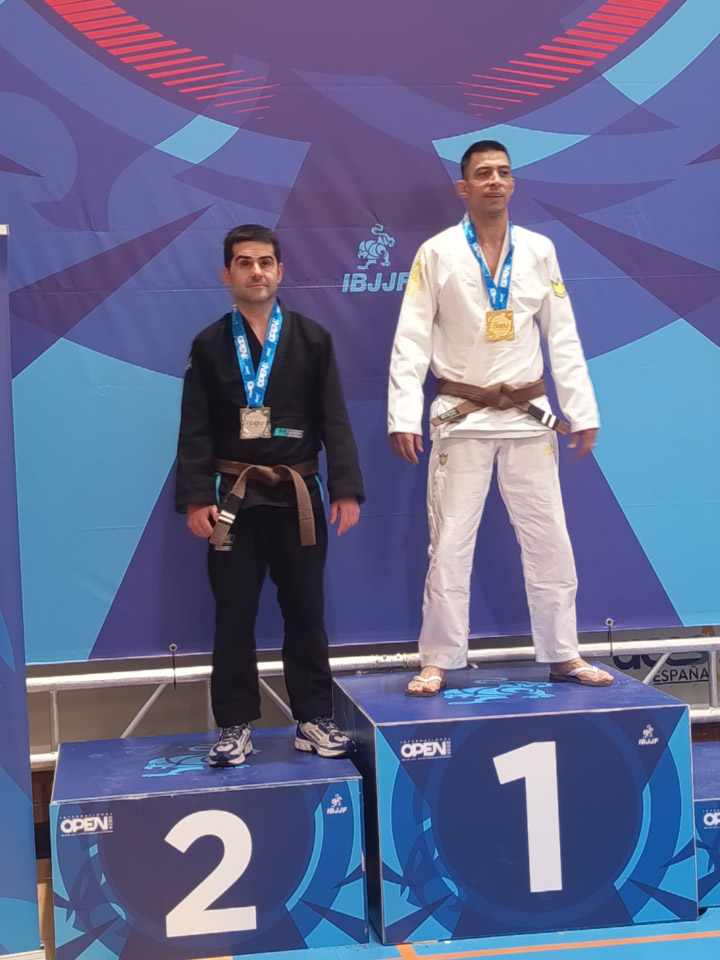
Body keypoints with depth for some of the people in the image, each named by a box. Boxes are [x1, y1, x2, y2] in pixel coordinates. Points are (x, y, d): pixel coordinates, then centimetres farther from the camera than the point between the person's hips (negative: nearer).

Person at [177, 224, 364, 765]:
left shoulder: (313, 339, 4)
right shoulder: (209, 345, 4)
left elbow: (335, 420, 2)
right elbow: (196, 430, 1)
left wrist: (347, 489, -6)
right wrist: (195, 497, -9)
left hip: (299, 495, 0)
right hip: (233, 497, 0)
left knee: (305, 611, 7)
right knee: (234, 615, 4)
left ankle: (314, 719, 18)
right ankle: (235, 725, 15)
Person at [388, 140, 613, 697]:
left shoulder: (539, 250, 5)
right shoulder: (437, 254, -2)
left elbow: (563, 337, 5)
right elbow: (412, 340, -6)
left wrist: (583, 411, 2)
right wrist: (404, 417, -14)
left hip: (528, 417, 2)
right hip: (462, 419, -2)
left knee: (550, 541, 7)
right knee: (450, 545, 2)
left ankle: (563, 655, 20)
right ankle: (439, 662, 13)